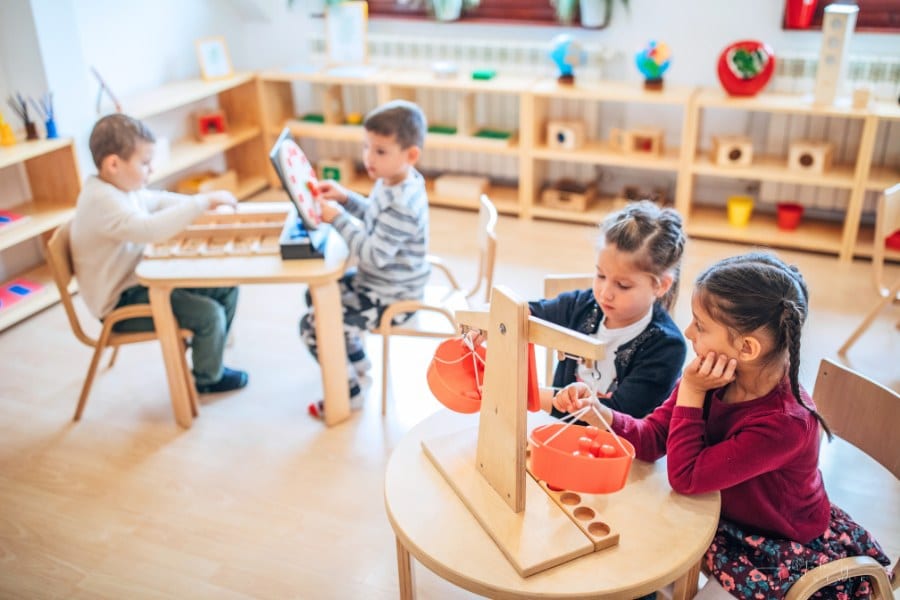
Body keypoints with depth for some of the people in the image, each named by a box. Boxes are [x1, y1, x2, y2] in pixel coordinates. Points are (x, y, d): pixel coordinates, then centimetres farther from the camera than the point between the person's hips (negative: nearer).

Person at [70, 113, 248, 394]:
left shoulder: (115, 187, 3)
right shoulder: (102, 202, -28)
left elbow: (156, 200, 20)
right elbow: (150, 228, -43)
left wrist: (200, 204, 5)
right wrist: (203, 202, -39)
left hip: (140, 280, 10)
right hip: (121, 304, -10)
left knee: (226, 287, 8)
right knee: (209, 314, -20)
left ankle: (209, 357, 25)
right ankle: (208, 378, 9)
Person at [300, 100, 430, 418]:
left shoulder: (401, 205, -32)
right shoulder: (393, 181, -2)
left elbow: (373, 256, -32)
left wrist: (338, 218, -27)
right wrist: (345, 198, 2)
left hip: (391, 298, -10)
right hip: (378, 280, 10)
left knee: (313, 325, -9)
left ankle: (348, 393, 10)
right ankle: (357, 359, 38)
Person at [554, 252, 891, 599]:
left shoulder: (784, 423, -35)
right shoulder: (712, 378, -16)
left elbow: (685, 478, -29)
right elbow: (652, 439, -12)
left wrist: (690, 392, -31)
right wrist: (598, 412, -29)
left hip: (779, 552, -5)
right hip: (724, 519, 6)